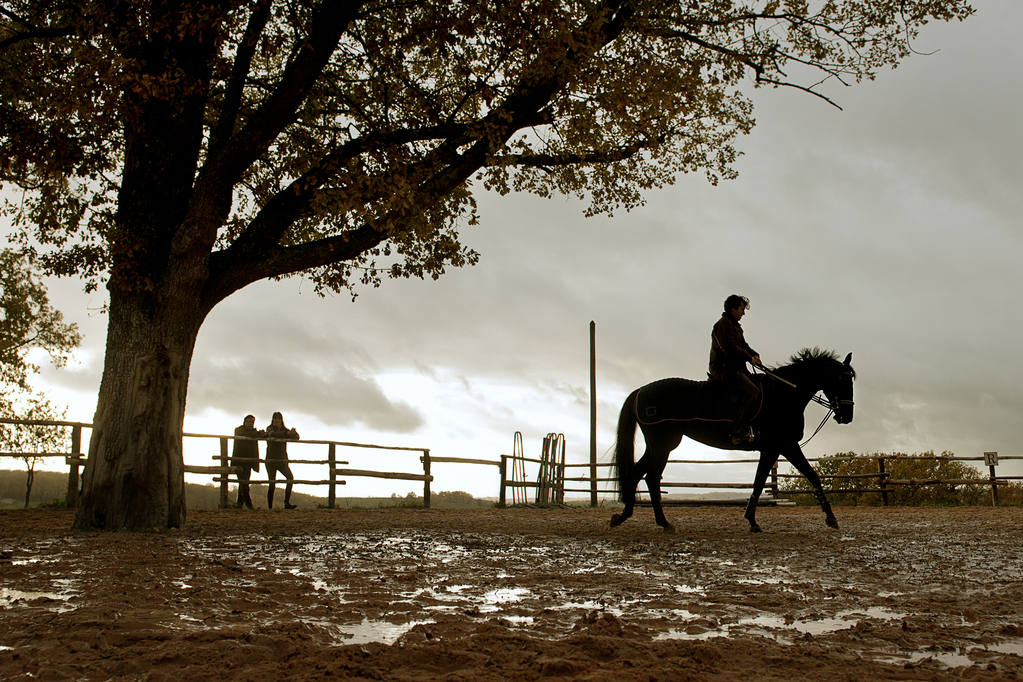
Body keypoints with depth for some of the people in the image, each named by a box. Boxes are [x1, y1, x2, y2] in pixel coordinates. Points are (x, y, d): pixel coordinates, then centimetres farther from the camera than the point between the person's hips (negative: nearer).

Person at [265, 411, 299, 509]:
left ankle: (287, 503, -17)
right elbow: (273, 434, -25)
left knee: (290, 477, -16)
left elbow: (296, 438, 3)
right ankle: (270, 507, 2)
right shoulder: (270, 428, -2)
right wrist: (287, 433, -39)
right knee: (272, 483, -7)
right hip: (271, 460, -4)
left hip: (282, 460, 4)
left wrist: (294, 433, -22)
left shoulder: (284, 429, 12)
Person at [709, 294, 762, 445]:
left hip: (735, 368, 11)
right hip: (724, 369, -11)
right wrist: (749, 358, -11)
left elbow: (743, 345, 22)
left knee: (759, 389, 6)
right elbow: (730, 348, -18)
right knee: (752, 391, -24)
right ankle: (739, 433, -31)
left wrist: (754, 355, 2)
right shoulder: (723, 324, -7)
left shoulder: (735, 326, 25)